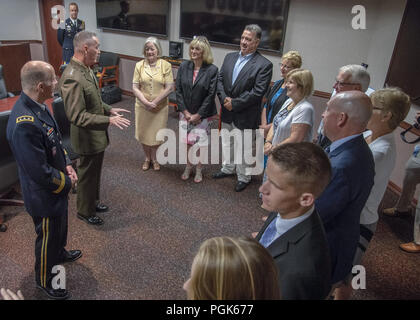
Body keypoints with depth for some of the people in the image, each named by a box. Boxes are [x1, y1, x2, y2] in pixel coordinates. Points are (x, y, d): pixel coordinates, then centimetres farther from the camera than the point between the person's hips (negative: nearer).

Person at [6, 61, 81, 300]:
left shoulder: (38, 105, -6)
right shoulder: (25, 124, -36)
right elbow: (40, 173, -32)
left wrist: (67, 164, -2)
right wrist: (67, 182, -15)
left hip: (59, 189, 9)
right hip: (44, 195, -8)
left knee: (60, 226, 31)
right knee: (47, 236, 15)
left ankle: (60, 253, 59)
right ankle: (44, 280, 41)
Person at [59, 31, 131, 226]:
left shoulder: (86, 69, 4)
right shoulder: (72, 78, -28)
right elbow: (77, 116, -30)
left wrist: (109, 109, 6)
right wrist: (108, 120, -31)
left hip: (97, 135, 9)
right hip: (87, 138, -9)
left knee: (94, 172, 24)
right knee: (87, 176, 10)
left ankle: (93, 202, 45)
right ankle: (84, 212, 31)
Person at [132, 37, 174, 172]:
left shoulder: (166, 65, -6)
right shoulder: (139, 65, 0)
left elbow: (169, 87, -10)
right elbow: (135, 87, -3)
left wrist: (154, 102, -15)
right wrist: (146, 102, -17)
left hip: (160, 107, -2)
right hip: (142, 106, 2)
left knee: (157, 133, 9)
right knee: (144, 133, 12)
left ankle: (154, 159, 32)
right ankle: (147, 158, 35)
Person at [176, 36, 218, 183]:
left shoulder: (212, 70, -11)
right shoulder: (184, 66, -2)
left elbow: (211, 95, -12)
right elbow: (178, 90, 0)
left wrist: (198, 114, -12)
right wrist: (185, 112, -7)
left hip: (202, 114, -3)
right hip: (185, 112, 3)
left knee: (200, 143, 6)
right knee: (187, 142, 12)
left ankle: (199, 169, 28)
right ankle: (188, 167, 34)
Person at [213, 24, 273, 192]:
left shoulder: (264, 65, -13)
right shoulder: (230, 57, 6)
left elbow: (257, 92, -19)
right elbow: (220, 79, 5)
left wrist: (234, 103, -19)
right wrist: (224, 99, -12)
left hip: (245, 116, -6)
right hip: (227, 112, 6)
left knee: (243, 148, 7)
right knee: (226, 143, 22)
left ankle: (244, 178, 27)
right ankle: (228, 168, 44)